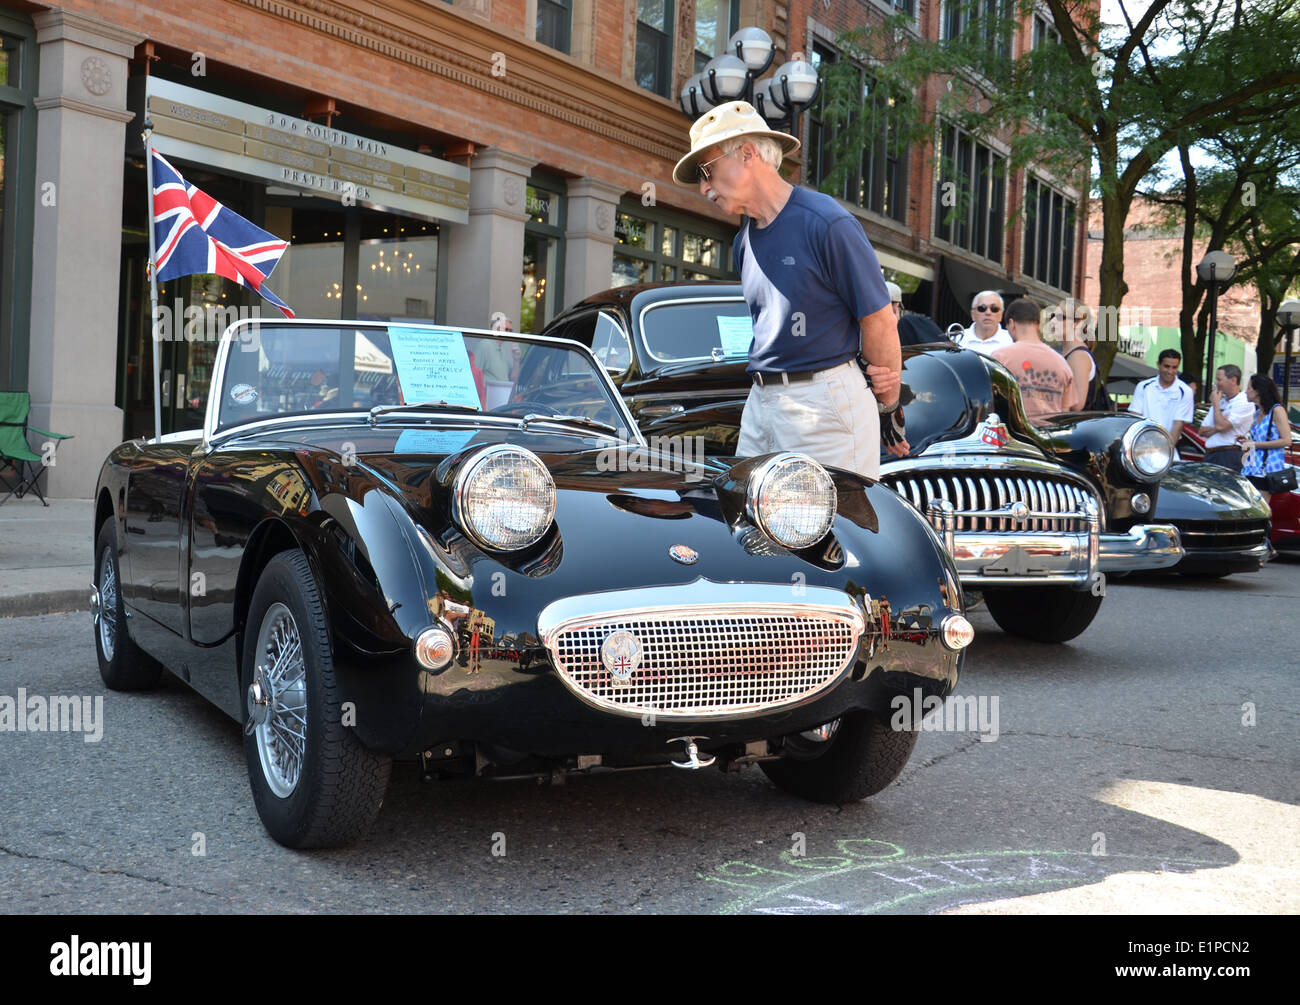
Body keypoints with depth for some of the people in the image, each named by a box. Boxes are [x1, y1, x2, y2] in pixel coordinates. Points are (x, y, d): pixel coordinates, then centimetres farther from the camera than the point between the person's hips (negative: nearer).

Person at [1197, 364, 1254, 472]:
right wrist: (1216, 428, -6)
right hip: (1209, 455, 7)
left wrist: (1216, 403, -3)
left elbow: (1221, 426, -17)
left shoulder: (1244, 403, -5)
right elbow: (1203, 430, 16)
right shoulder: (1220, 400, 20)